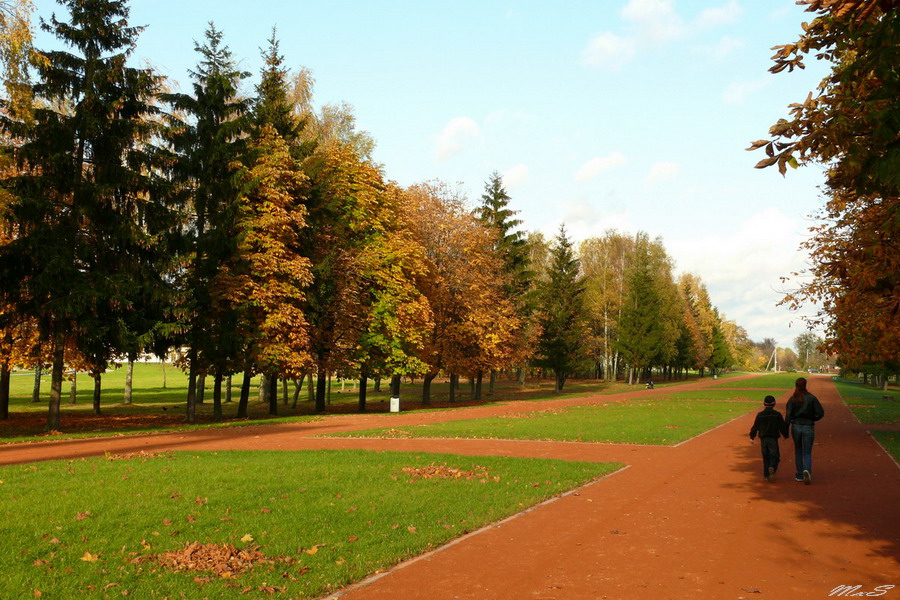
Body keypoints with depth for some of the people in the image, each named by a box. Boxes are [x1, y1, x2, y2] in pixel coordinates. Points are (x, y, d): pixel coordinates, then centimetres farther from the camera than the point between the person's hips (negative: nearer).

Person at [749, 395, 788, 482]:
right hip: (773, 438, -2)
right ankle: (772, 468, -25)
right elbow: (783, 426, 1)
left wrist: (752, 437, 14)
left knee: (765, 457, 11)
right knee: (774, 456, 3)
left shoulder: (760, 414, 2)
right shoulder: (777, 414, -4)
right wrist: (785, 435, 18)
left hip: (763, 439, 2)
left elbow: (755, 427, 5)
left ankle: (766, 475, 10)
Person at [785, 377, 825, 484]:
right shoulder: (812, 398, -5)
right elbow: (821, 413, -8)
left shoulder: (792, 399, -4)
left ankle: (799, 475, 22)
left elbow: (788, 415, -8)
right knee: (807, 453, 5)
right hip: (808, 427, -1)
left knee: (798, 450, 19)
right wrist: (812, 419, 11)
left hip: (796, 426, 1)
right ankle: (807, 470, -23)